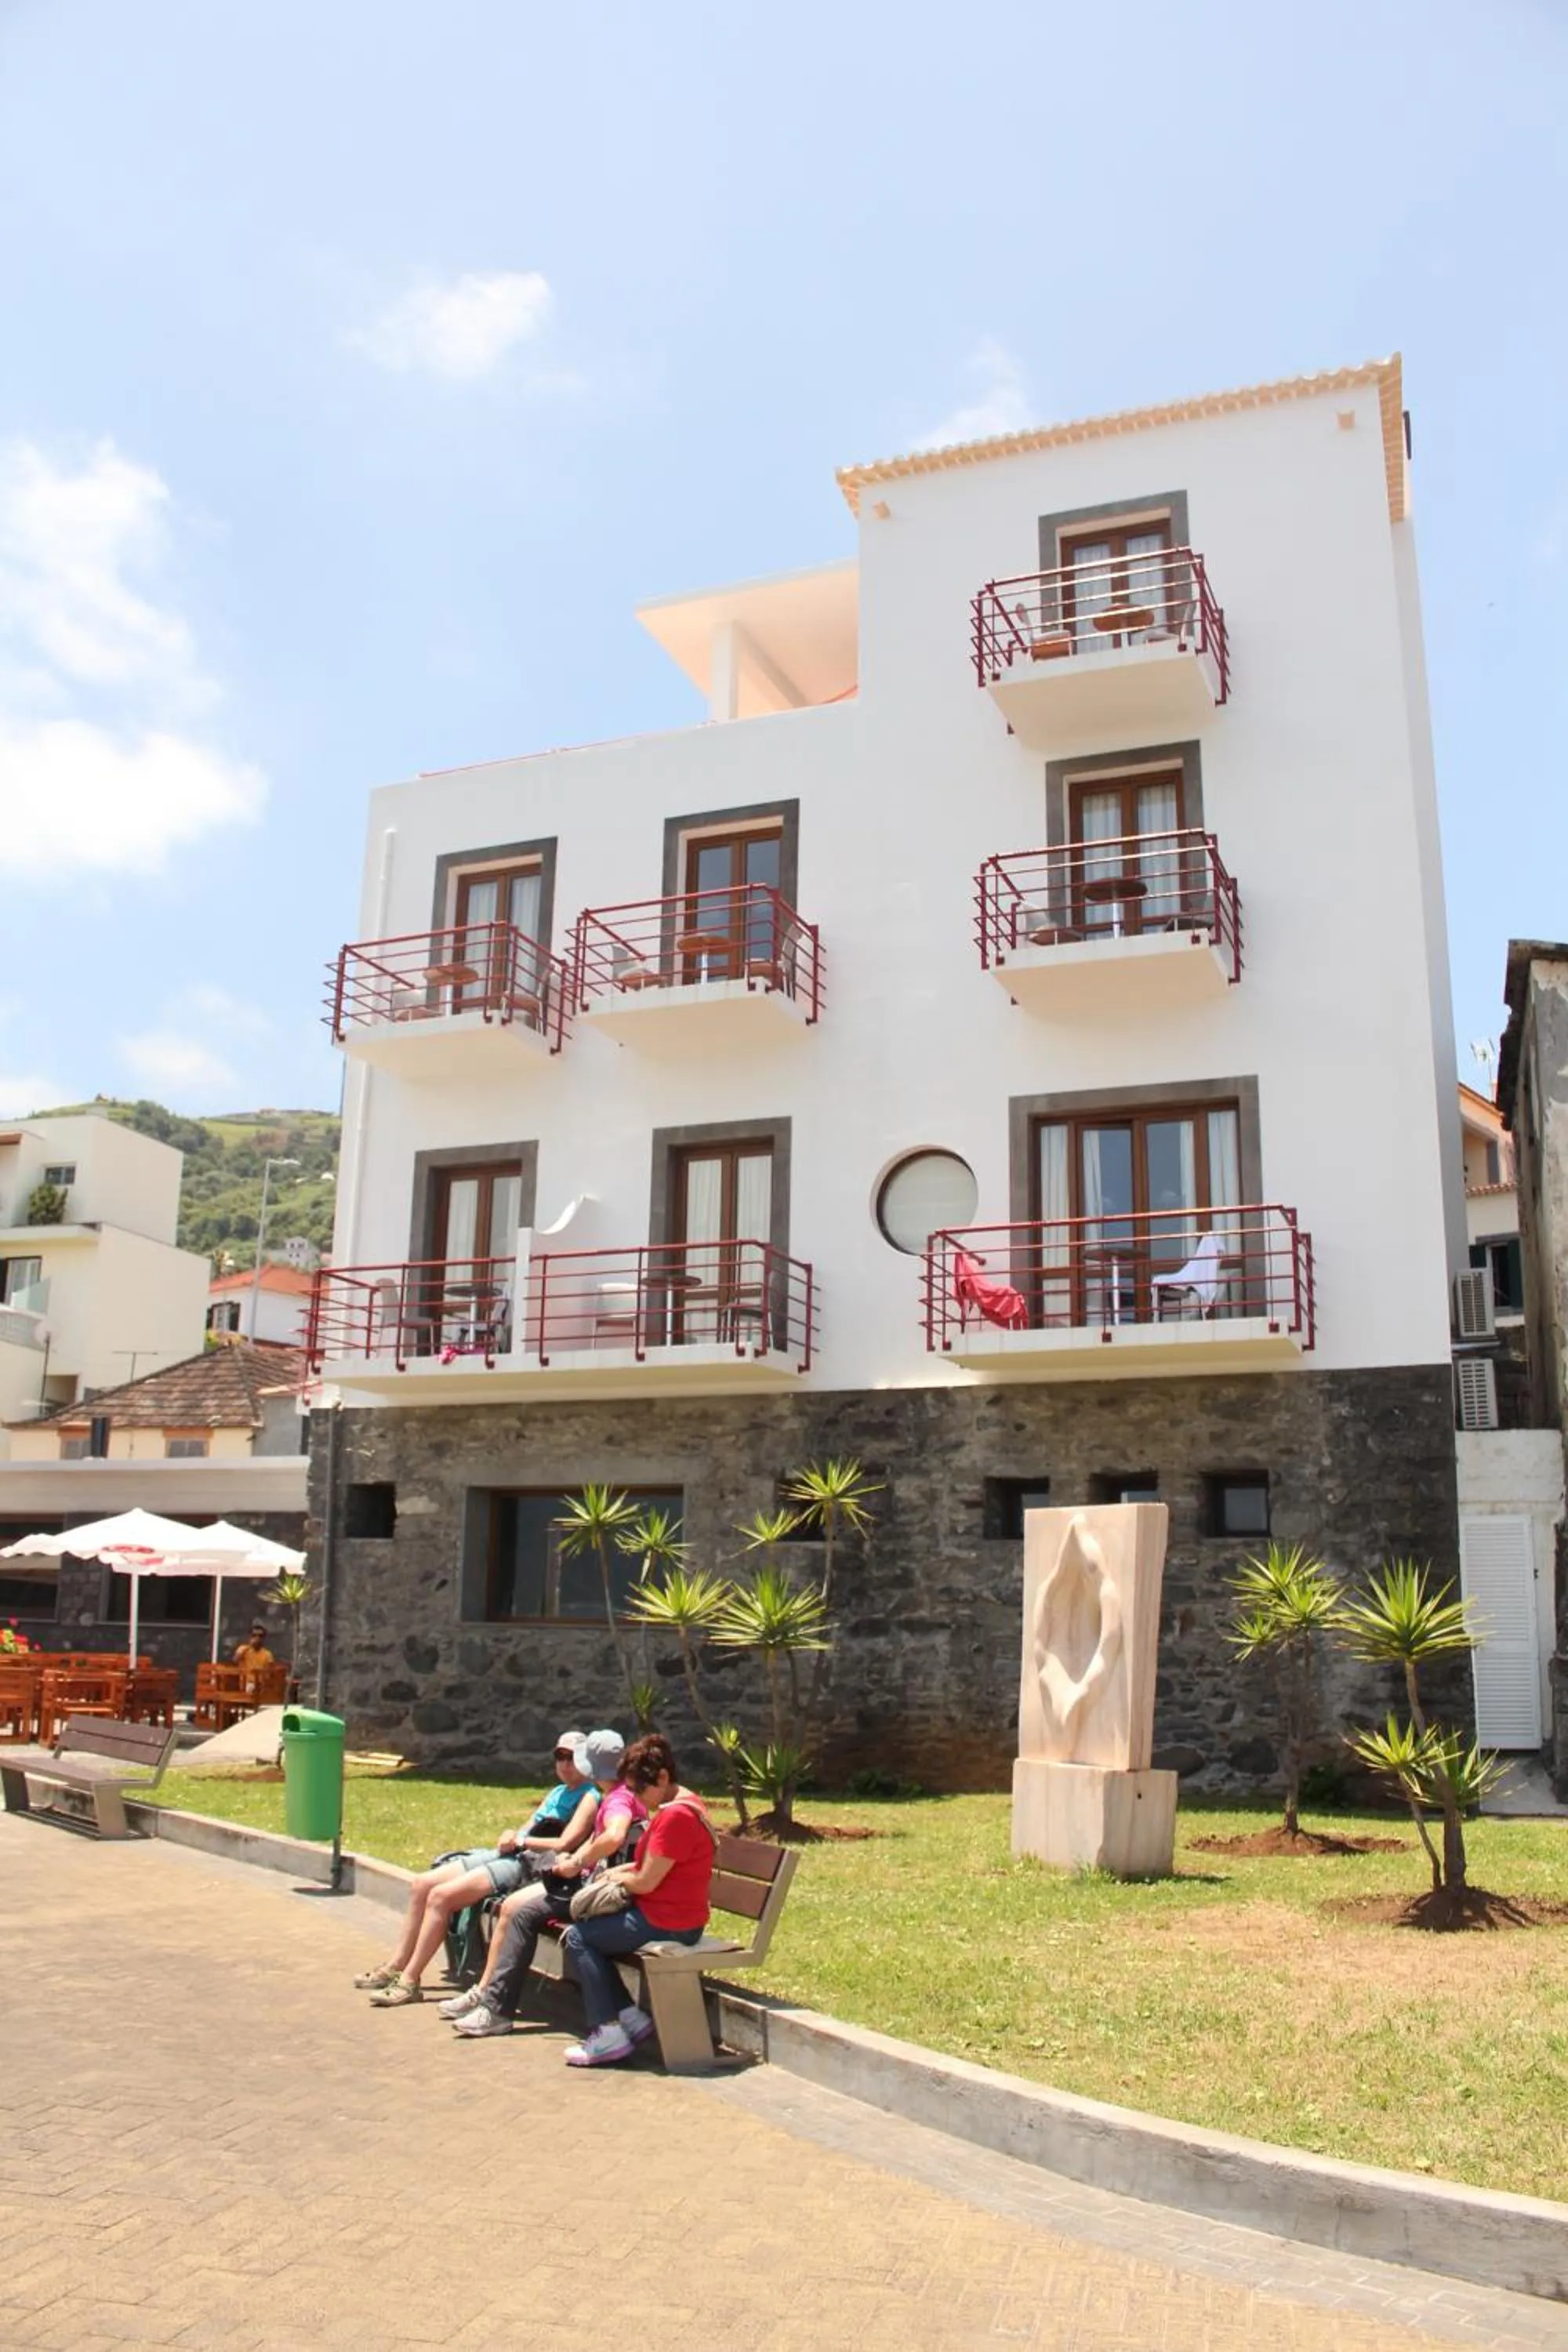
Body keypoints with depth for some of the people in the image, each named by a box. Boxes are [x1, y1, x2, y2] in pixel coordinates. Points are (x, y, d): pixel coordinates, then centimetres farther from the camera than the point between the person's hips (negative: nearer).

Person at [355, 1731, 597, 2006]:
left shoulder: (588, 1798, -5)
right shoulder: (557, 1792, 22)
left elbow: (564, 1844, -17)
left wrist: (521, 1841, -12)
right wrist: (509, 1836, -2)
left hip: (529, 1864, -9)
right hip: (504, 1855, 10)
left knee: (441, 1895, -21)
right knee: (422, 1884, 2)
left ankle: (409, 1982, -12)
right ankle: (397, 1966, 12)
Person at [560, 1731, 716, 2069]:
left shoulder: (675, 1816, -23)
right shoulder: (686, 1802, 10)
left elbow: (645, 1882, -21)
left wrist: (617, 1878, -1)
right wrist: (625, 1870, 5)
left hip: (667, 1924, -11)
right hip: (674, 1914, 11)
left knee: (579, 1937, -3)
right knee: (588, 1929, 16)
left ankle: (609, 2032, -1)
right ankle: (627, 2017, 9)